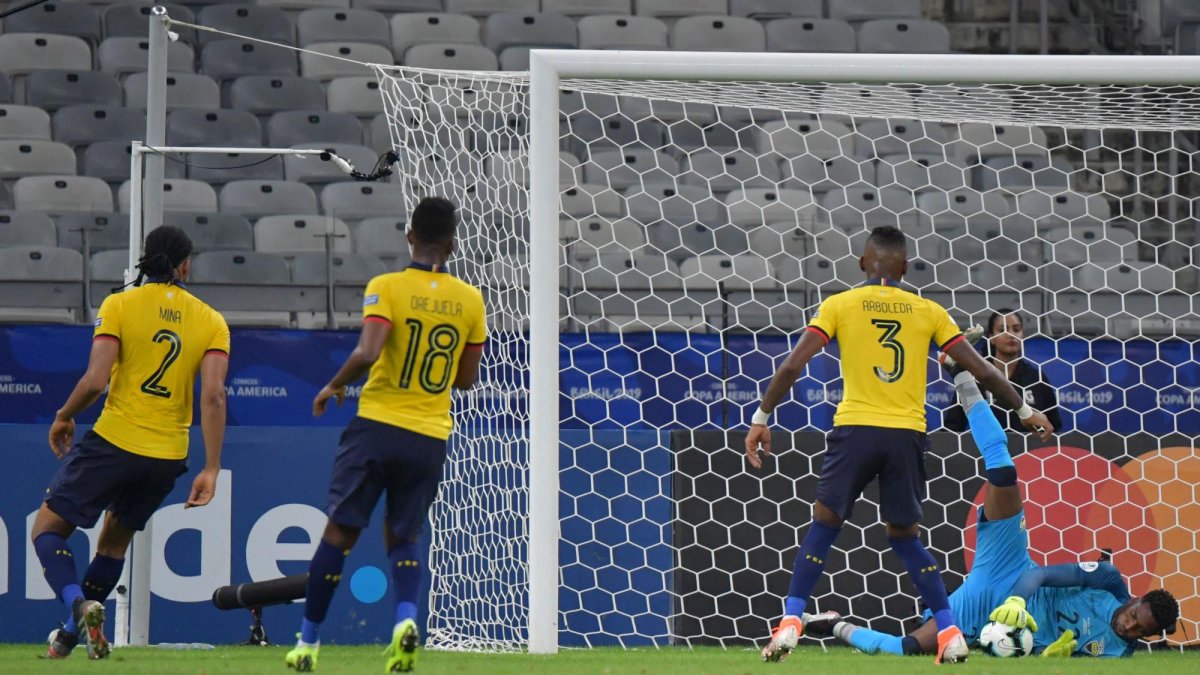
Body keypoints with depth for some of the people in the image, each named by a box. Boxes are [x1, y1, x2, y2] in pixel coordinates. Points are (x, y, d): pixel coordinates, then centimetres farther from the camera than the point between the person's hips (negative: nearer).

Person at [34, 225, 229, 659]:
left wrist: (64, 417, 6)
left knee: (47, 529, 7)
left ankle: (78, 603, -20)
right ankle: (70, 636, 22)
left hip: (114, 441, -4)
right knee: (114, 542, 23)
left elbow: (95, 380, -13)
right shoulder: (211, 322, 3)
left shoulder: (119, 306, -4)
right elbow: (213, 396, -7)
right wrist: (211, 470, -6)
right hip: (169, 455, 4)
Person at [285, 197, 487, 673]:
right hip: (430, 437, 3)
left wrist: (334, 387, -3)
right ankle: (406, 617, -14)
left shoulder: (387, 288, -7)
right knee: (402, 538, 15)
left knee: (339, 533, 7)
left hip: (378, 425, -3)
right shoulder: (469, 300, 3)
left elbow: (367, 353, -20)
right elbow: (466, 380, 9)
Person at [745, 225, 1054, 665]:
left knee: (823, 525, 11)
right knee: (905, 537, 16)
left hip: (856, 429, -2)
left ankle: (790, 625, -1)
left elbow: (793, 366, -4)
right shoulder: (927, 311, 8)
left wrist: (762, 417, 3)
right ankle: (950, 633, 7)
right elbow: (981, 371, 9)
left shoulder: (839, 305, 4)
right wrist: (1023, 411, 22)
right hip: (907, 433, 2)